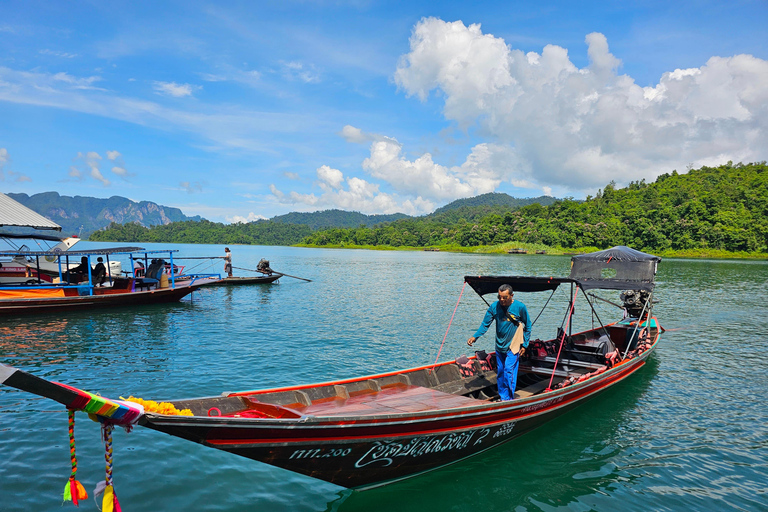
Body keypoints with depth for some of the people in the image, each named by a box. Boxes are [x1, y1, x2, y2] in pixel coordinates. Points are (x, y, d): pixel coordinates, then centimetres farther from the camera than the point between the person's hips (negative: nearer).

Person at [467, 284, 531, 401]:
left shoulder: (520, 307, -11)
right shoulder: (494, 307, -6)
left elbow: (527, 326, 2)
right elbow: (485, 324, 0)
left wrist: (525, 344, 0)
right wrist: (475, 337, -14)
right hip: (499, 346, 4)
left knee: (509, 371, -13)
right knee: (500, 372, 12)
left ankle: (508, 399, -2)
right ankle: (502, 397, 26)